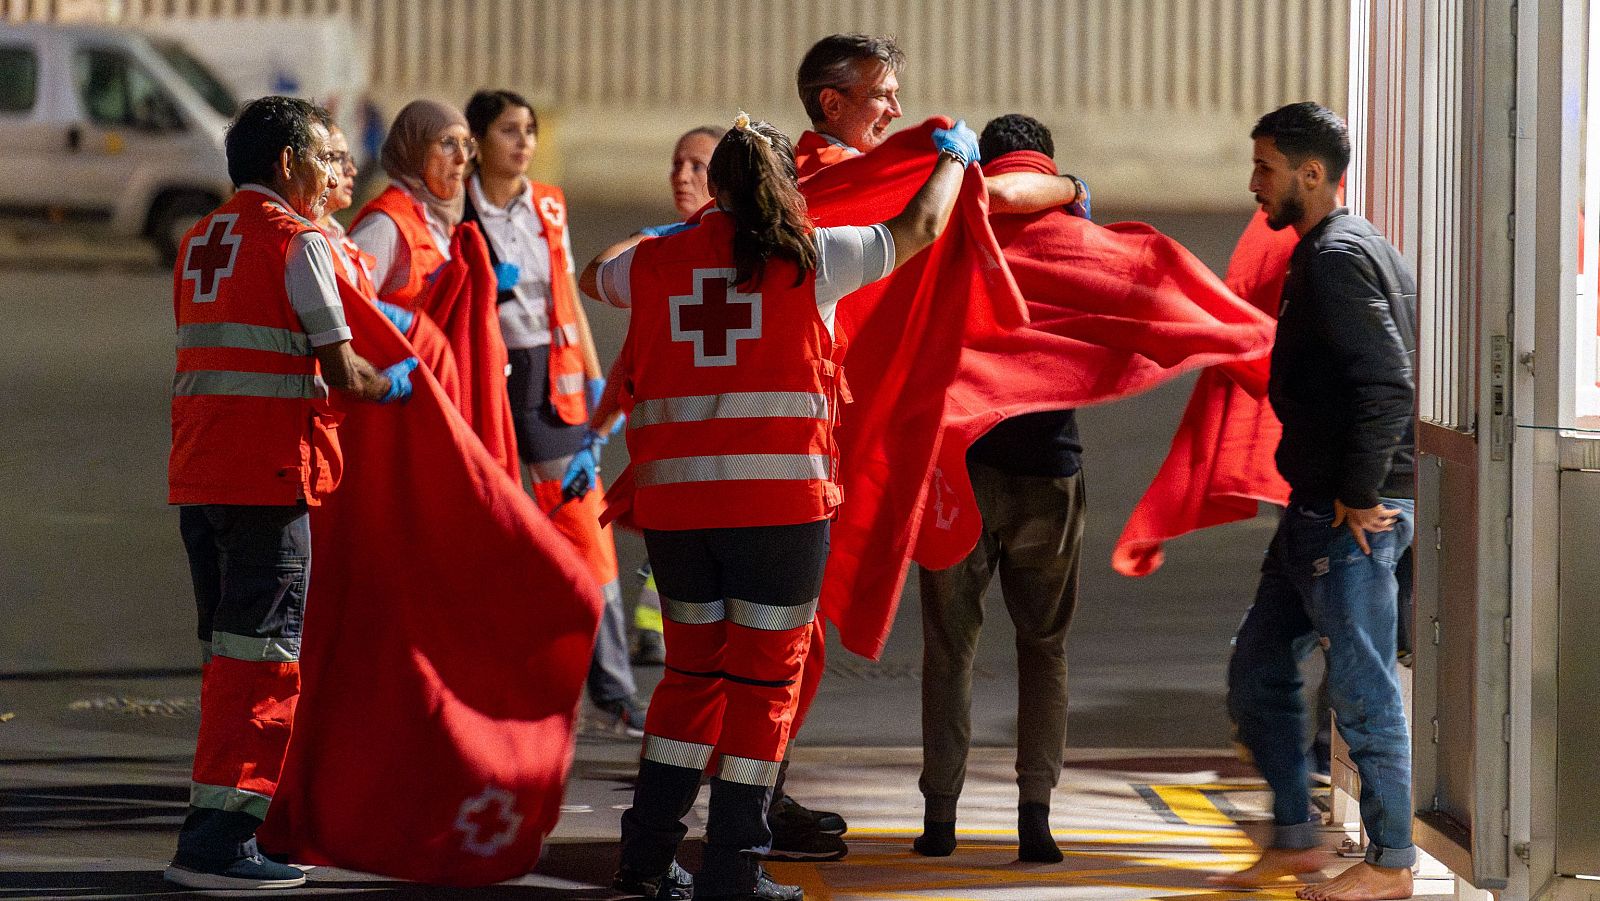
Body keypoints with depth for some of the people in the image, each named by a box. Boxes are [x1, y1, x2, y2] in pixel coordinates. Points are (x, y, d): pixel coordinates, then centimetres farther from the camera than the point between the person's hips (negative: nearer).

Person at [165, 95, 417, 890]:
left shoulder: (199, 241, 18)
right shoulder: (295, 240, -6)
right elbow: (342, 372, -9)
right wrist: (394, 383, 11)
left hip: (194, 472, 8)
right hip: (267, 474, -8)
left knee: (228, 653, 14)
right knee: (262, 655, -6)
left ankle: (217, 828, 17)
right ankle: (218, 839, -10)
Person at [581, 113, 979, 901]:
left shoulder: (658, 261, 8)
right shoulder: (810, 258, 0)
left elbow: (596, 277, 32)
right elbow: (920, 228, 14)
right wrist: (953, 155, 34)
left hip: (674, 499, 4)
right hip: (782, 497, -4)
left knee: (694, 668, 17)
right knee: (764, 677, 4)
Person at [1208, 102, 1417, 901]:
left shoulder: (1334, 259, -15)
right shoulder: (1357, 249, 17)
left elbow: (1385, 381, -26)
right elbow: (1386, 376, 22)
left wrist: (1359, 497, -19)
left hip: (1351, 519, -11)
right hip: (1319, 507, 11)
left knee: (1361, 687, -2)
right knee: (1257, 671, 15)